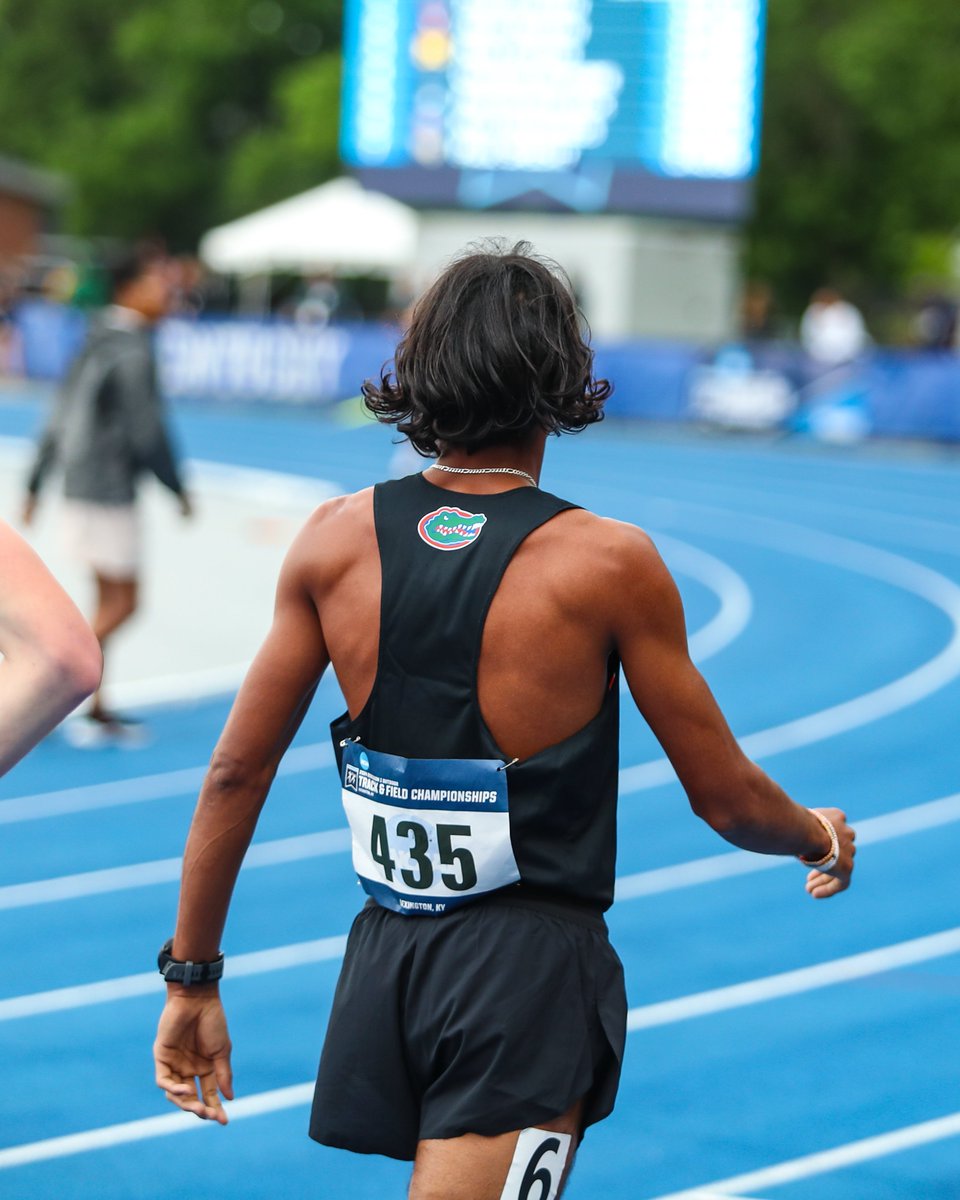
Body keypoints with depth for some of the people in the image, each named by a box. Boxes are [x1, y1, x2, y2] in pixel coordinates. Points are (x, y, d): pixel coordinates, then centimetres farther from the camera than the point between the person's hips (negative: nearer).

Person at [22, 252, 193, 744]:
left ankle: (96, 711, 18)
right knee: (122, 602, -3)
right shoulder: (133, 350, -16)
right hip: (110, 493, -9)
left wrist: (35, 483, 18)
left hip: (79, 487, 9)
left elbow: (59, 421, 14)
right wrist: (178, 489, -6)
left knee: (110, 600, 15)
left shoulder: (97, 343, 12)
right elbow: (146, 431, -17)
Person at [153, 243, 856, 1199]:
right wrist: (820, 836, 21)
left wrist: (191, 980, 12)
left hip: (384, 958, 5)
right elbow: (723, 797, -1)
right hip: (531, 968, -5)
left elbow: (235, 774, 3)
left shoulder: (337, 539, 0)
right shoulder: (608, 563, -10)